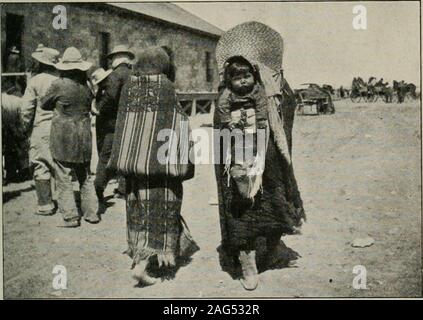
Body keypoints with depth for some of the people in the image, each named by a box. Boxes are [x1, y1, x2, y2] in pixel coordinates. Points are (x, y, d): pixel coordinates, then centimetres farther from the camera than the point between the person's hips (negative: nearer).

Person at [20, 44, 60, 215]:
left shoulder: (35, 81, -6)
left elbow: (26, 109, -8)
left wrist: (26, 128, 6)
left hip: (41, 129, -4)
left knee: (41, 167, 3)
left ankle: (45, 204, 6)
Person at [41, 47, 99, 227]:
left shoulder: (59, 85, -11)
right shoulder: (85, 85, 1)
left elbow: (44, 104, 4)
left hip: (62, 137, -5)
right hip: (84, 137, 5)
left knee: (64, 179, 3)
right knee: (85, 177, 15)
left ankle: (70, 217, 4)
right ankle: (91, 212, 18)